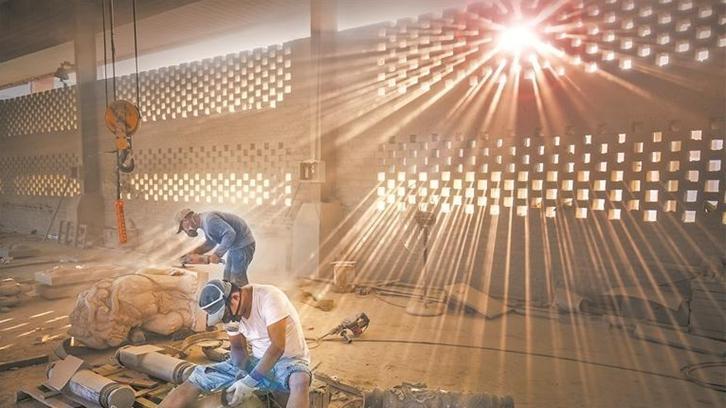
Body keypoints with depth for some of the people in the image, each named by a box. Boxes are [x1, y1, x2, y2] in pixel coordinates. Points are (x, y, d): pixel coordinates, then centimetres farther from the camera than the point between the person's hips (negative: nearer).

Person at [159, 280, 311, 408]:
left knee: (300, 381, -41)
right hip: (258, 361, 6)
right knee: (199, 377, -6)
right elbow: (237, 348, 5)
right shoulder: (231, 311, -4)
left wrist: (250, 381, -25)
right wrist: (242, 374, -14)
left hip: (289, 359, -6)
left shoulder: (269, 298, -25)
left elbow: (278, 347, -26)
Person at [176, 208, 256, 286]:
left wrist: (217, 254, -27)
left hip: (243, 245, -10)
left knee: (237, 279, -7)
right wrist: (195, 252, 9)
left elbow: (230, 233, -31)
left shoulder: (209, 220, -22)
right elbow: (211, 243, 20)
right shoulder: (204, 221, 9)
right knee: (228, 279, 15)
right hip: (236, 245, 10)